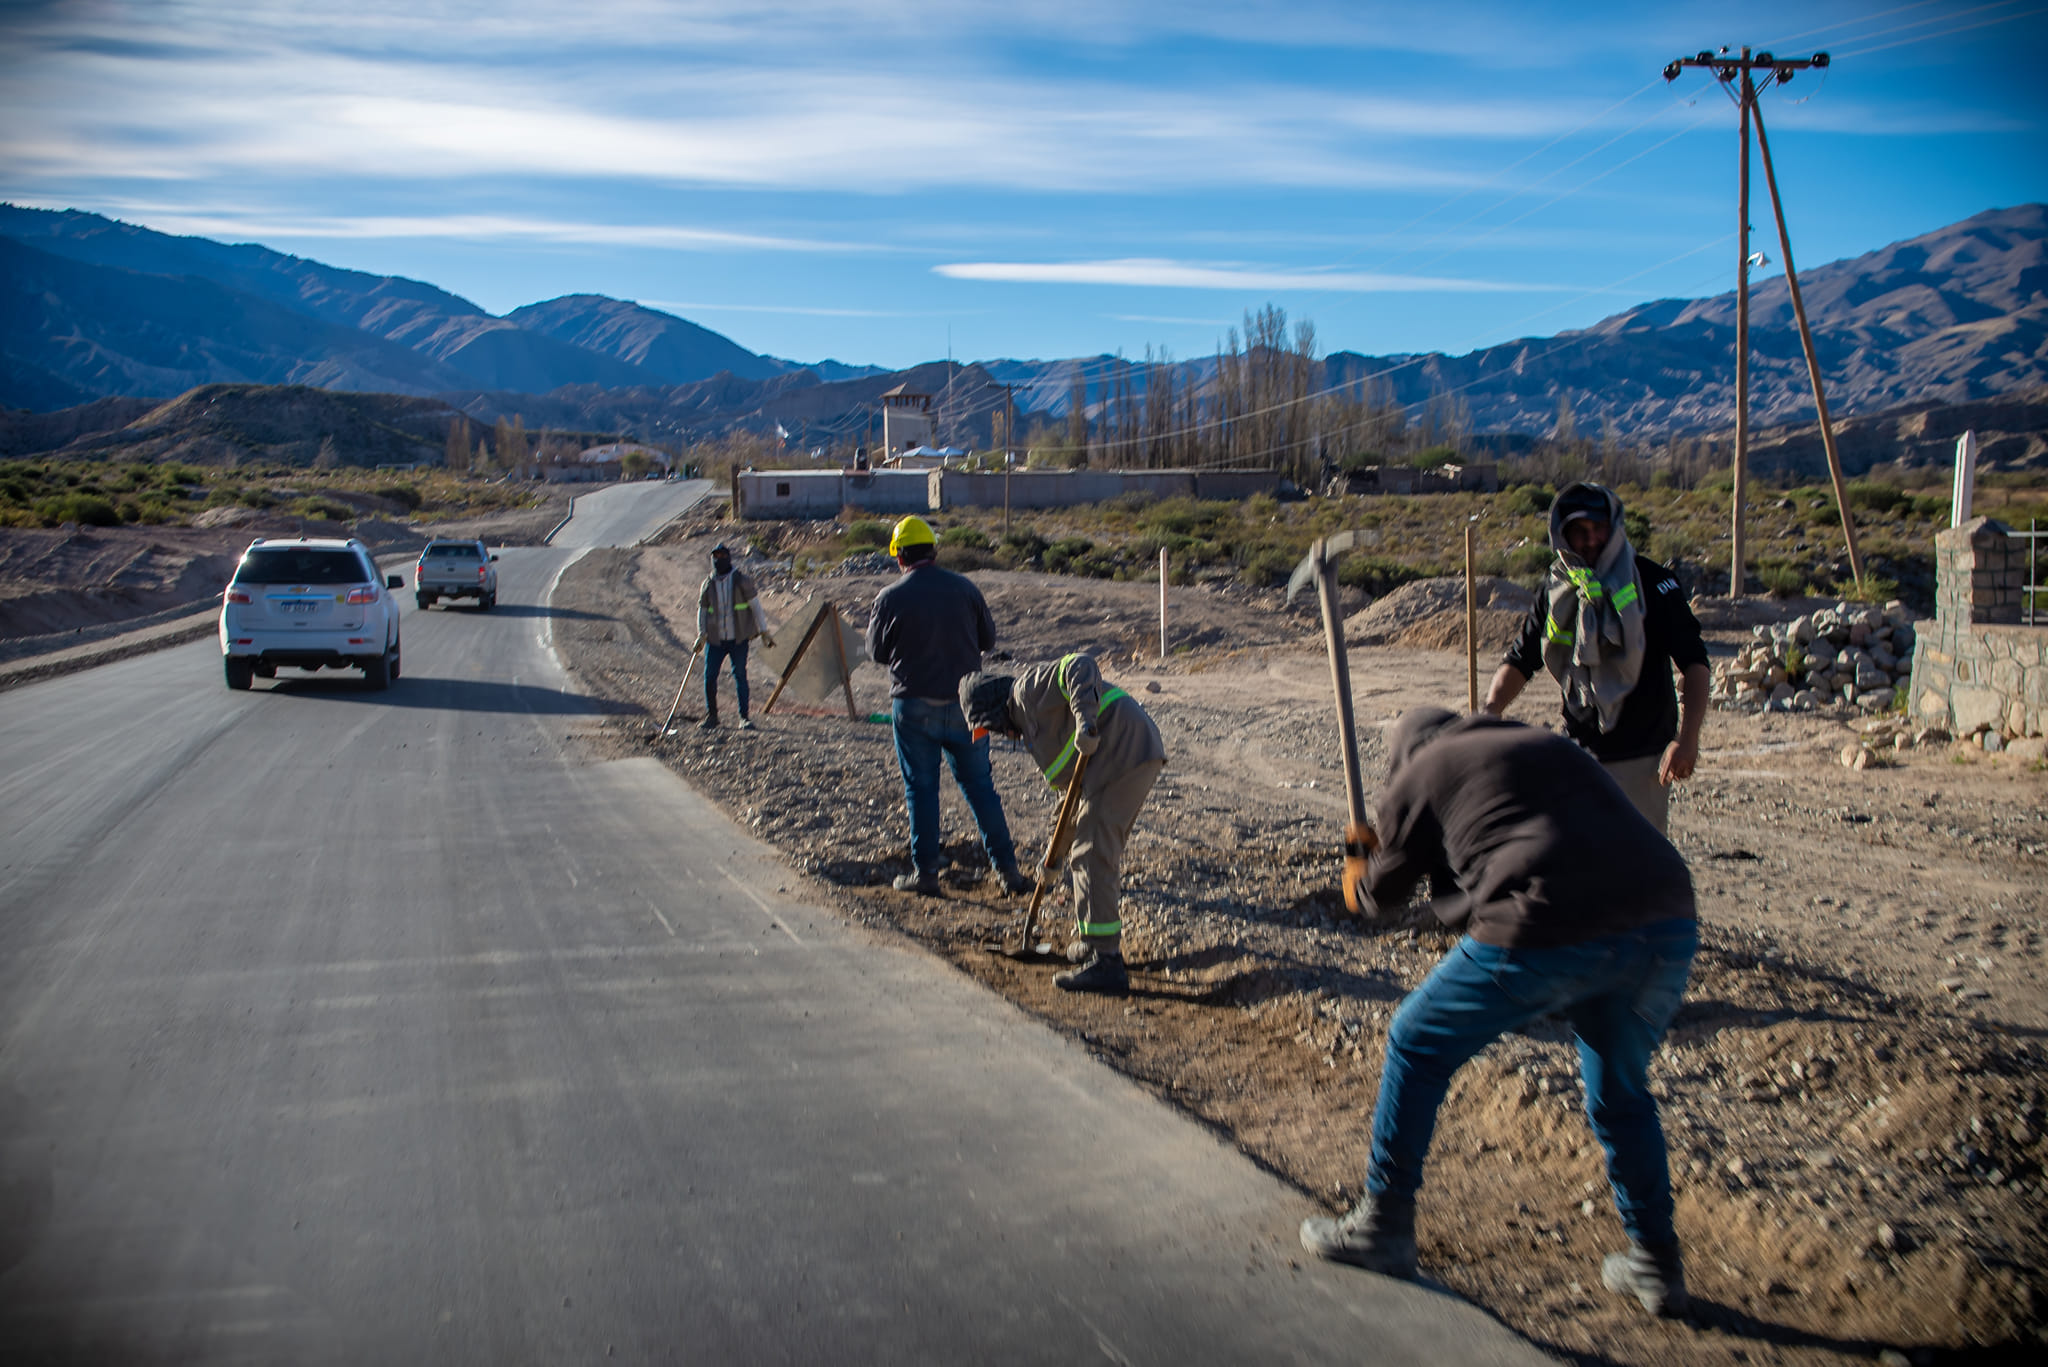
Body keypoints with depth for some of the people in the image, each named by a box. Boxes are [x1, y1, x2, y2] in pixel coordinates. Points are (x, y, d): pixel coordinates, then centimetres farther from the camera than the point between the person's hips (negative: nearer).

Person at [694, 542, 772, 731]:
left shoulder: (741, 580, -2)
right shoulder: (708, 583, 6)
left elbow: (755, 605, 1)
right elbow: (702, 610, 13)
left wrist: (763, 632, 0)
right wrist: (701, 635, 3)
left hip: (738, 638, -3)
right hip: (715, 638, 3)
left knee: (740, 675, -5)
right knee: (709, 676, 0)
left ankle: (744, 717, 1)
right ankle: (711, 715, 14)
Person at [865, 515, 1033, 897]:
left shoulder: (890, 598, -9)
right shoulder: (965, 588, -1)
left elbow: (876, 652, 2)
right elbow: (988, 640, 8)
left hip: (914, 705, -2)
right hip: (965, 704, 2)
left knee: (921, 789, 7)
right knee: (979, 786, 10)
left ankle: (925, 872, 10)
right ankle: (1006, 867, 10)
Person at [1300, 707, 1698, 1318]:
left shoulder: (1419, 771, 16)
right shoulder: (1552, 745, 31)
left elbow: (1379, 895, 26)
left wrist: (1364, 864, 50)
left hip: (1551, 934, -5)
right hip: (1668, 921, 6)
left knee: (1417, 1046, 17)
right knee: (1621, 1094, 30)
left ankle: (1384, 1226, 24)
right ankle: (1656, 1263, 34)